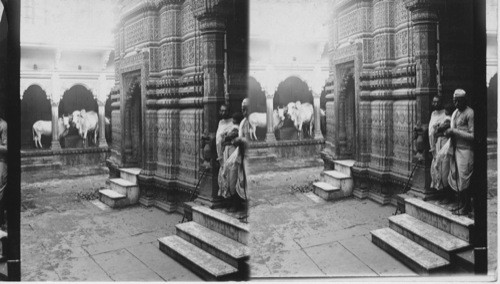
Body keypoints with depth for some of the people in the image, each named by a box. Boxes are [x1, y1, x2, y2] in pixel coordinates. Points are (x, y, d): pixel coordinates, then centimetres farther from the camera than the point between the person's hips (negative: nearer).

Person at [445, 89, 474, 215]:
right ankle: (461, 204, 20)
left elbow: (472, 135, -16)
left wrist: (454, 132, -19)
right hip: (455, 149, 8)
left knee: (464, 180, -4)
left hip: (465, 150, -8)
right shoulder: (455, 113, 13)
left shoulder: (470, 113, -12)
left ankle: (466, 207, 6)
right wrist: (448, 132, 1)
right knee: (456, 178, 10)